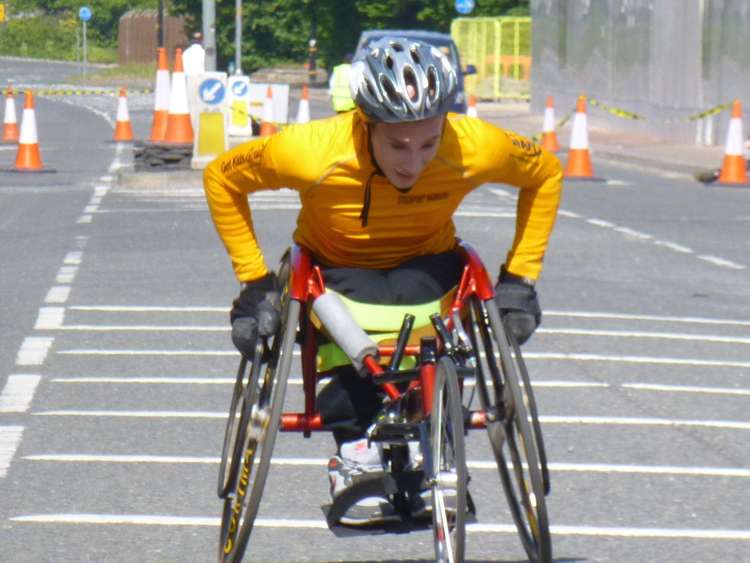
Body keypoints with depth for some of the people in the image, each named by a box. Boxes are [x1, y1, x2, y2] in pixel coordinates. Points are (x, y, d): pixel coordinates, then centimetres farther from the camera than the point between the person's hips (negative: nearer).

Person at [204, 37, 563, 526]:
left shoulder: (476, 149, -27)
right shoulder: (314, 154, -31)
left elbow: (546, 173, -5)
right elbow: (222, 178, -13)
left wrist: (519, 278, -7)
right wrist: (256, 281, -13)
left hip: (426, 262, 1)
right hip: (335, 267, -1)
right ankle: (355, 453, -20)